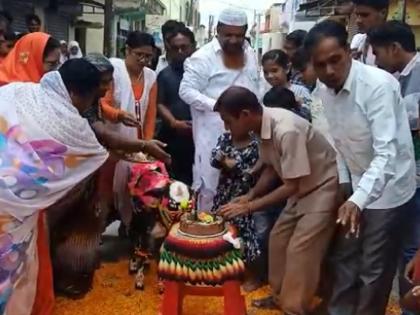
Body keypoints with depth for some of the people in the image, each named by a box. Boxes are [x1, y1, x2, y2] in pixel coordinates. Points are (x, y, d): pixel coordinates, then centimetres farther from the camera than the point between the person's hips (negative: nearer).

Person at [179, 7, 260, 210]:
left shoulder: (250, 54, 11)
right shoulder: (203, 57, -11)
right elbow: (186, 91, -14)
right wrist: (217, 105, -23)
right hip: (214, 136, -6)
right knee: (210, 188, 1)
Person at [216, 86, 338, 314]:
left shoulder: (286, 131, -34)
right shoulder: (262, 124, -8)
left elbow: (292, 186, -27)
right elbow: (271, 168, 6)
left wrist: (249, 207, -21)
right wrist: (249, 196, -5)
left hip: (323, 188, -8)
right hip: (302, 187, 8)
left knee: (299, 250, -8)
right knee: (278, 239, 12)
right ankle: (281, 296, 30)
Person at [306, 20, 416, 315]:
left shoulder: (379, 84, -27)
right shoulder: (324, 89, -5)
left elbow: (387, 153, -31)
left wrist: (358, 200, -40)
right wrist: (342, 183, 4)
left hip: (386, 189, -6)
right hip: (354, 185, 7)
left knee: (374, 269, 4)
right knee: (344, 258, 17)